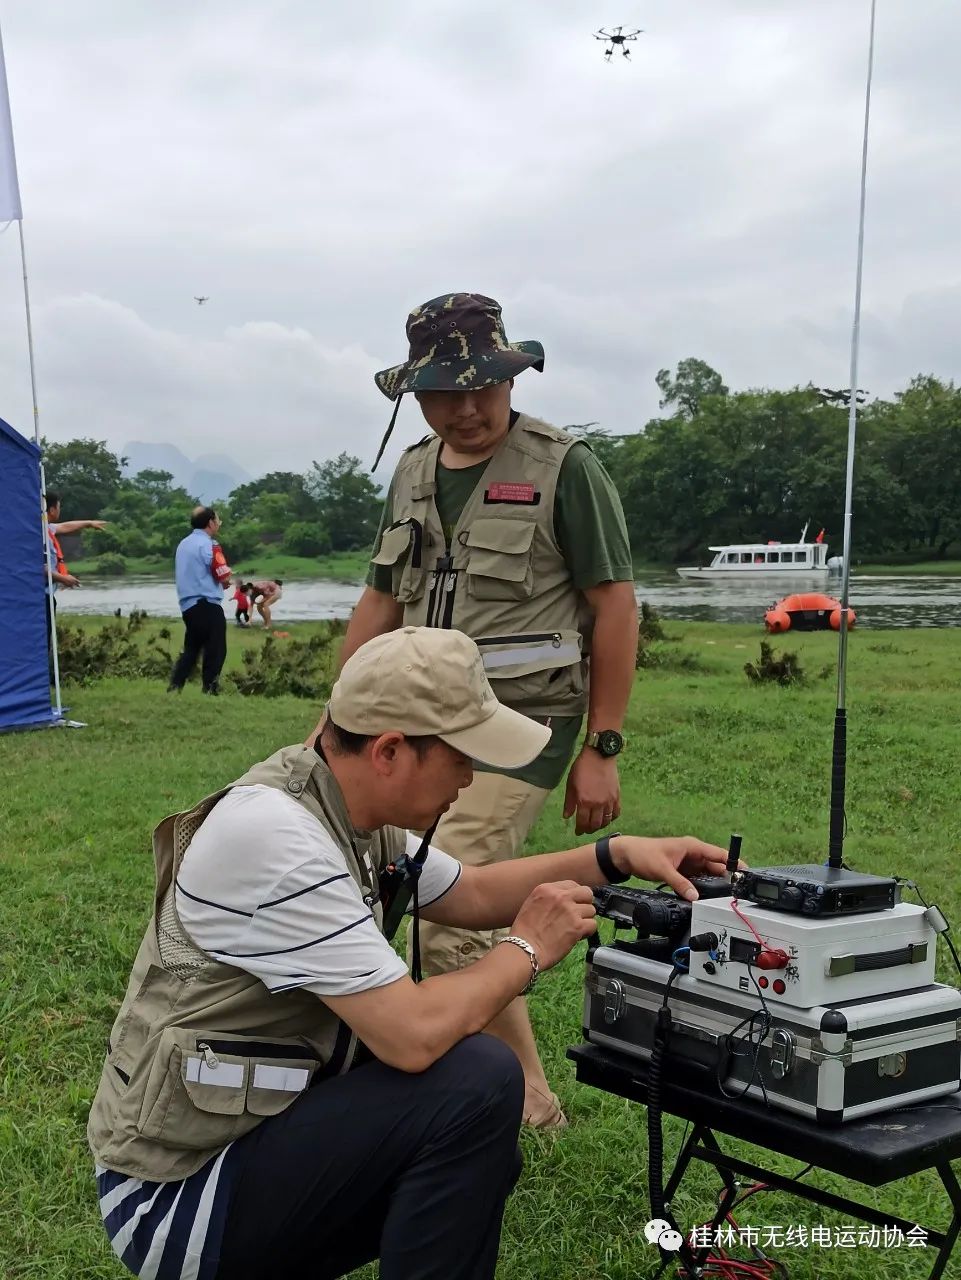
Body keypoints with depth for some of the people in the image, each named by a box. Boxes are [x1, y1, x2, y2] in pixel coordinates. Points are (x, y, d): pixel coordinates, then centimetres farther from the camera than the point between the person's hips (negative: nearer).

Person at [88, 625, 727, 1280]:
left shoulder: (350, 807, 1)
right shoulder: (274, 836, -28)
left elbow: (470, 893, 18)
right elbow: (413, 1036, -30)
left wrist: (615, 855, 9)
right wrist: (528, 949, -13)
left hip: (259, 1126, 9)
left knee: (482, 1166, 17)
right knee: (477, 1080, -21)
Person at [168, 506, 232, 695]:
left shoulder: (183, 544, 16)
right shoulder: (209, 544, -11)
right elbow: (224, 576, -16)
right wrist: (225, 583, 7)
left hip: (188, 605, 8)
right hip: (208, 605, -8)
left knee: (190, 650, 16)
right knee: (215, 651, -1)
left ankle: (174, 688, 10)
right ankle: (210, 690, -2)